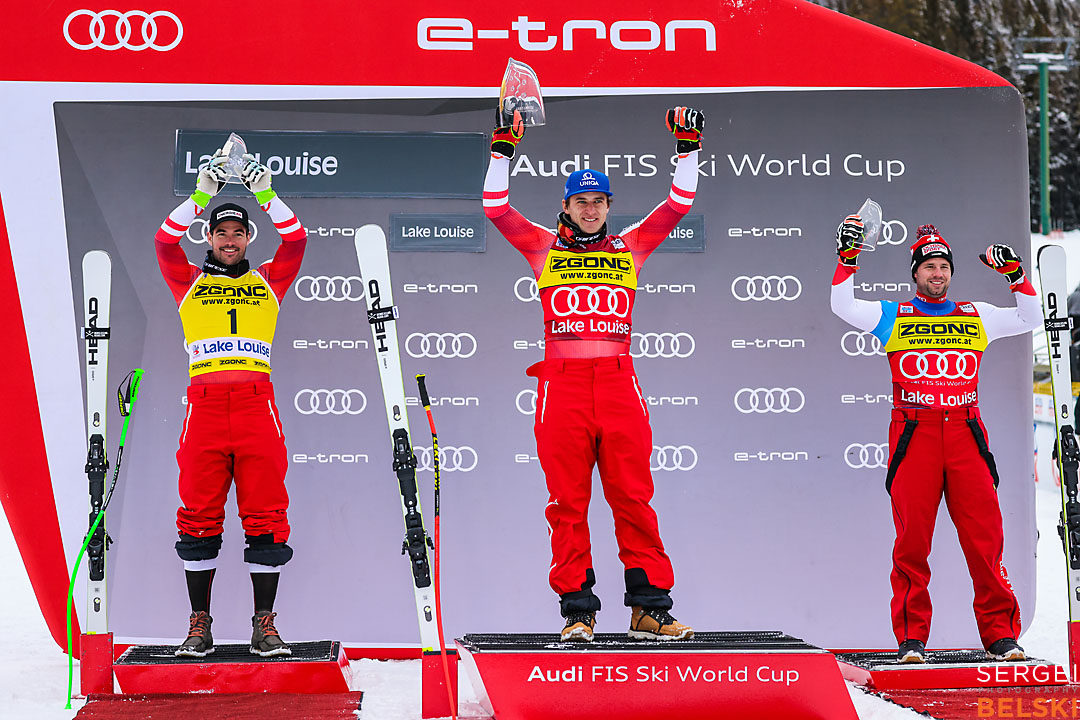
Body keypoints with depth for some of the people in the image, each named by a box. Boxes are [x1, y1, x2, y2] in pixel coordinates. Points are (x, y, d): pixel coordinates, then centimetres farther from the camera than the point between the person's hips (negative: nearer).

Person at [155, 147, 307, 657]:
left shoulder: (267, 283, 18)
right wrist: (202, 194, 0)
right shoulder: (189, 284, 17)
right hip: (204, 400, 0)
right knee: (199, 515, -2)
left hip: (256, 400, 0)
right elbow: (165, 241, 4)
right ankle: (199, 624, 5)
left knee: (265, 515, -4)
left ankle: (265, 624, 1)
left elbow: (295, 240, 9)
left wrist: (265, 195, 4)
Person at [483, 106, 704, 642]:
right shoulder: (543, 248, 13)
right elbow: (496, 207, 6)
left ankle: (649, 607, 3)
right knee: (568, 502, -1)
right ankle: (577, 612, 4)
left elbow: (678, 204, 15)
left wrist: (687, 147, 8)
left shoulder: (630, 248, 17)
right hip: (561, 382, -1)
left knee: (634, 497, -1)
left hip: (619, 381, 1)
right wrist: (503, 147, -1)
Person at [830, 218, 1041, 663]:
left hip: (965, 435, 1)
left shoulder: (977, 317, 17)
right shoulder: (893, 317, 11)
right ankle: (911, 637, 3)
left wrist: (1016, 276, 8)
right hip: (913, 435, -1)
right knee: (912, 539, -4)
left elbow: (1031, 320, 19)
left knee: (984, 539, -4)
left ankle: (1001, 634, 2)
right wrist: (848, 258, -5)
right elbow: (842, 306, 2)